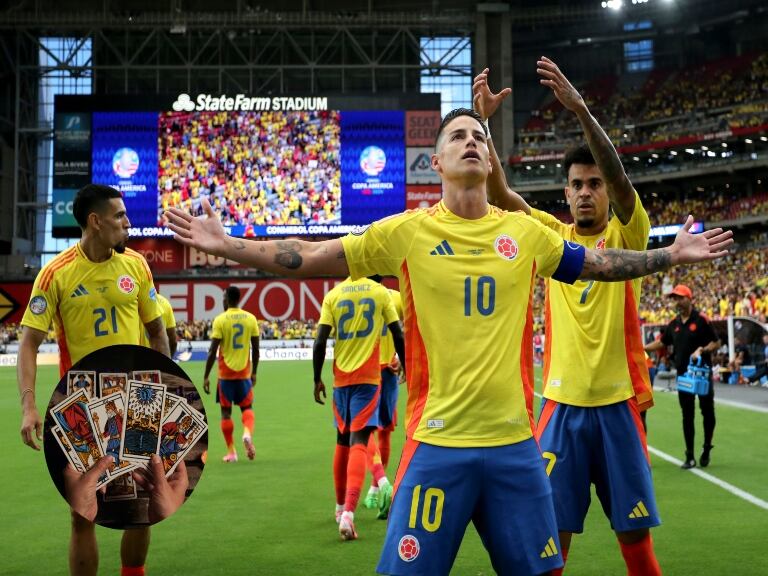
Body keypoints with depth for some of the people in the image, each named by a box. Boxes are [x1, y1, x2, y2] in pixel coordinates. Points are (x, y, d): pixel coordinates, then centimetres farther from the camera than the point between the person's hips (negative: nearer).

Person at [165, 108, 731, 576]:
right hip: (437, 443, -3)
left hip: (514, 441, 3)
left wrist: (671, 255, 20)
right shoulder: (406, 231, -2)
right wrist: (226, 245, -4)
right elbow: (308, 258, 1)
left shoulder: (526, 231, 6)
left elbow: (597, 263, 21)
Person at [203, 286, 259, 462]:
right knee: (247, 407, 14)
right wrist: (254, 372, 16)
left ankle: (231, 451, 10)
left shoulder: (220, 320, -8)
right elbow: (256, 349, 5)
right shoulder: (251, 318, 1)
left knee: (226, 412, 9)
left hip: (226, 373, -2)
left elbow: (213, 352, -10)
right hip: (244, 372, 2)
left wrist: (206, 377, -4)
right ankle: (247, 433, -16)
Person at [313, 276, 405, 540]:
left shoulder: (332, 295, 2)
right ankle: (348, 513, -24)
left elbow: (320, 342, -3)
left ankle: (341, 507, 31)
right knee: (359, 441, -8)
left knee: (343, 441, 17)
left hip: (341, 378, 2)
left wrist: (317, 380, 6)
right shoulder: (381, 292, 0)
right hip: (368, 376, -2)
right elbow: (398, 336, 4)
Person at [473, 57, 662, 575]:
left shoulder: (627, 234, 1)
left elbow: (619, 175, -17)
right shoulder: (553, 235, 7)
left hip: (619, 402, -1)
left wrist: (580, 109, -30)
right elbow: (499, 192, -4)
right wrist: (484, 121, -16)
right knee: (550, 533, 1)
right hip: (563, 402, 1)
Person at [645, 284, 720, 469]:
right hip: (683, 375, 4)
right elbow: (662, 342, 18)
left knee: (707, 412, 4)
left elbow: (716, 343, -6)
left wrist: (701, 350, -21)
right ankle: (689, 457, 10)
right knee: (687, 415, 5)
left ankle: (707, 450, 22)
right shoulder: (673, 323, 7)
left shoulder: (701, 320, -8)